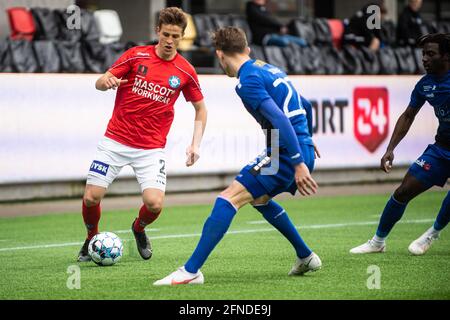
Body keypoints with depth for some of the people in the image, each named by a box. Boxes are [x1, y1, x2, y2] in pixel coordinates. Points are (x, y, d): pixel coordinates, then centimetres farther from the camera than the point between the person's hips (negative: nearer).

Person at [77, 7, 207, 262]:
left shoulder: (185, 72, 0)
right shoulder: (136, 55, -3)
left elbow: (200, 108, 12)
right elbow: (100, 82, -2)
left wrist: (196, 144, 0)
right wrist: (106, 82, -27)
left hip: (152, 149, 0)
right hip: (115, 141, 0)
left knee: (154, 204, -16)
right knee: (91, 197, -7)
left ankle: (139, 229, 21)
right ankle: (92, 239, 24)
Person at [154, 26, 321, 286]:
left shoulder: (248, 80, -11)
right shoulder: (271, 69, 18)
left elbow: (280, 120, -23)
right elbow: (305, 106, 30)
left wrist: (298, 164, -26)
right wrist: (306, 138, 46)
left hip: (287, 154, -9)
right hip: (304, 151, 9)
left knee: (229, 198, -14)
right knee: (259, 198, 30)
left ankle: (191, 271, -21)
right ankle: (306, 257, 35)